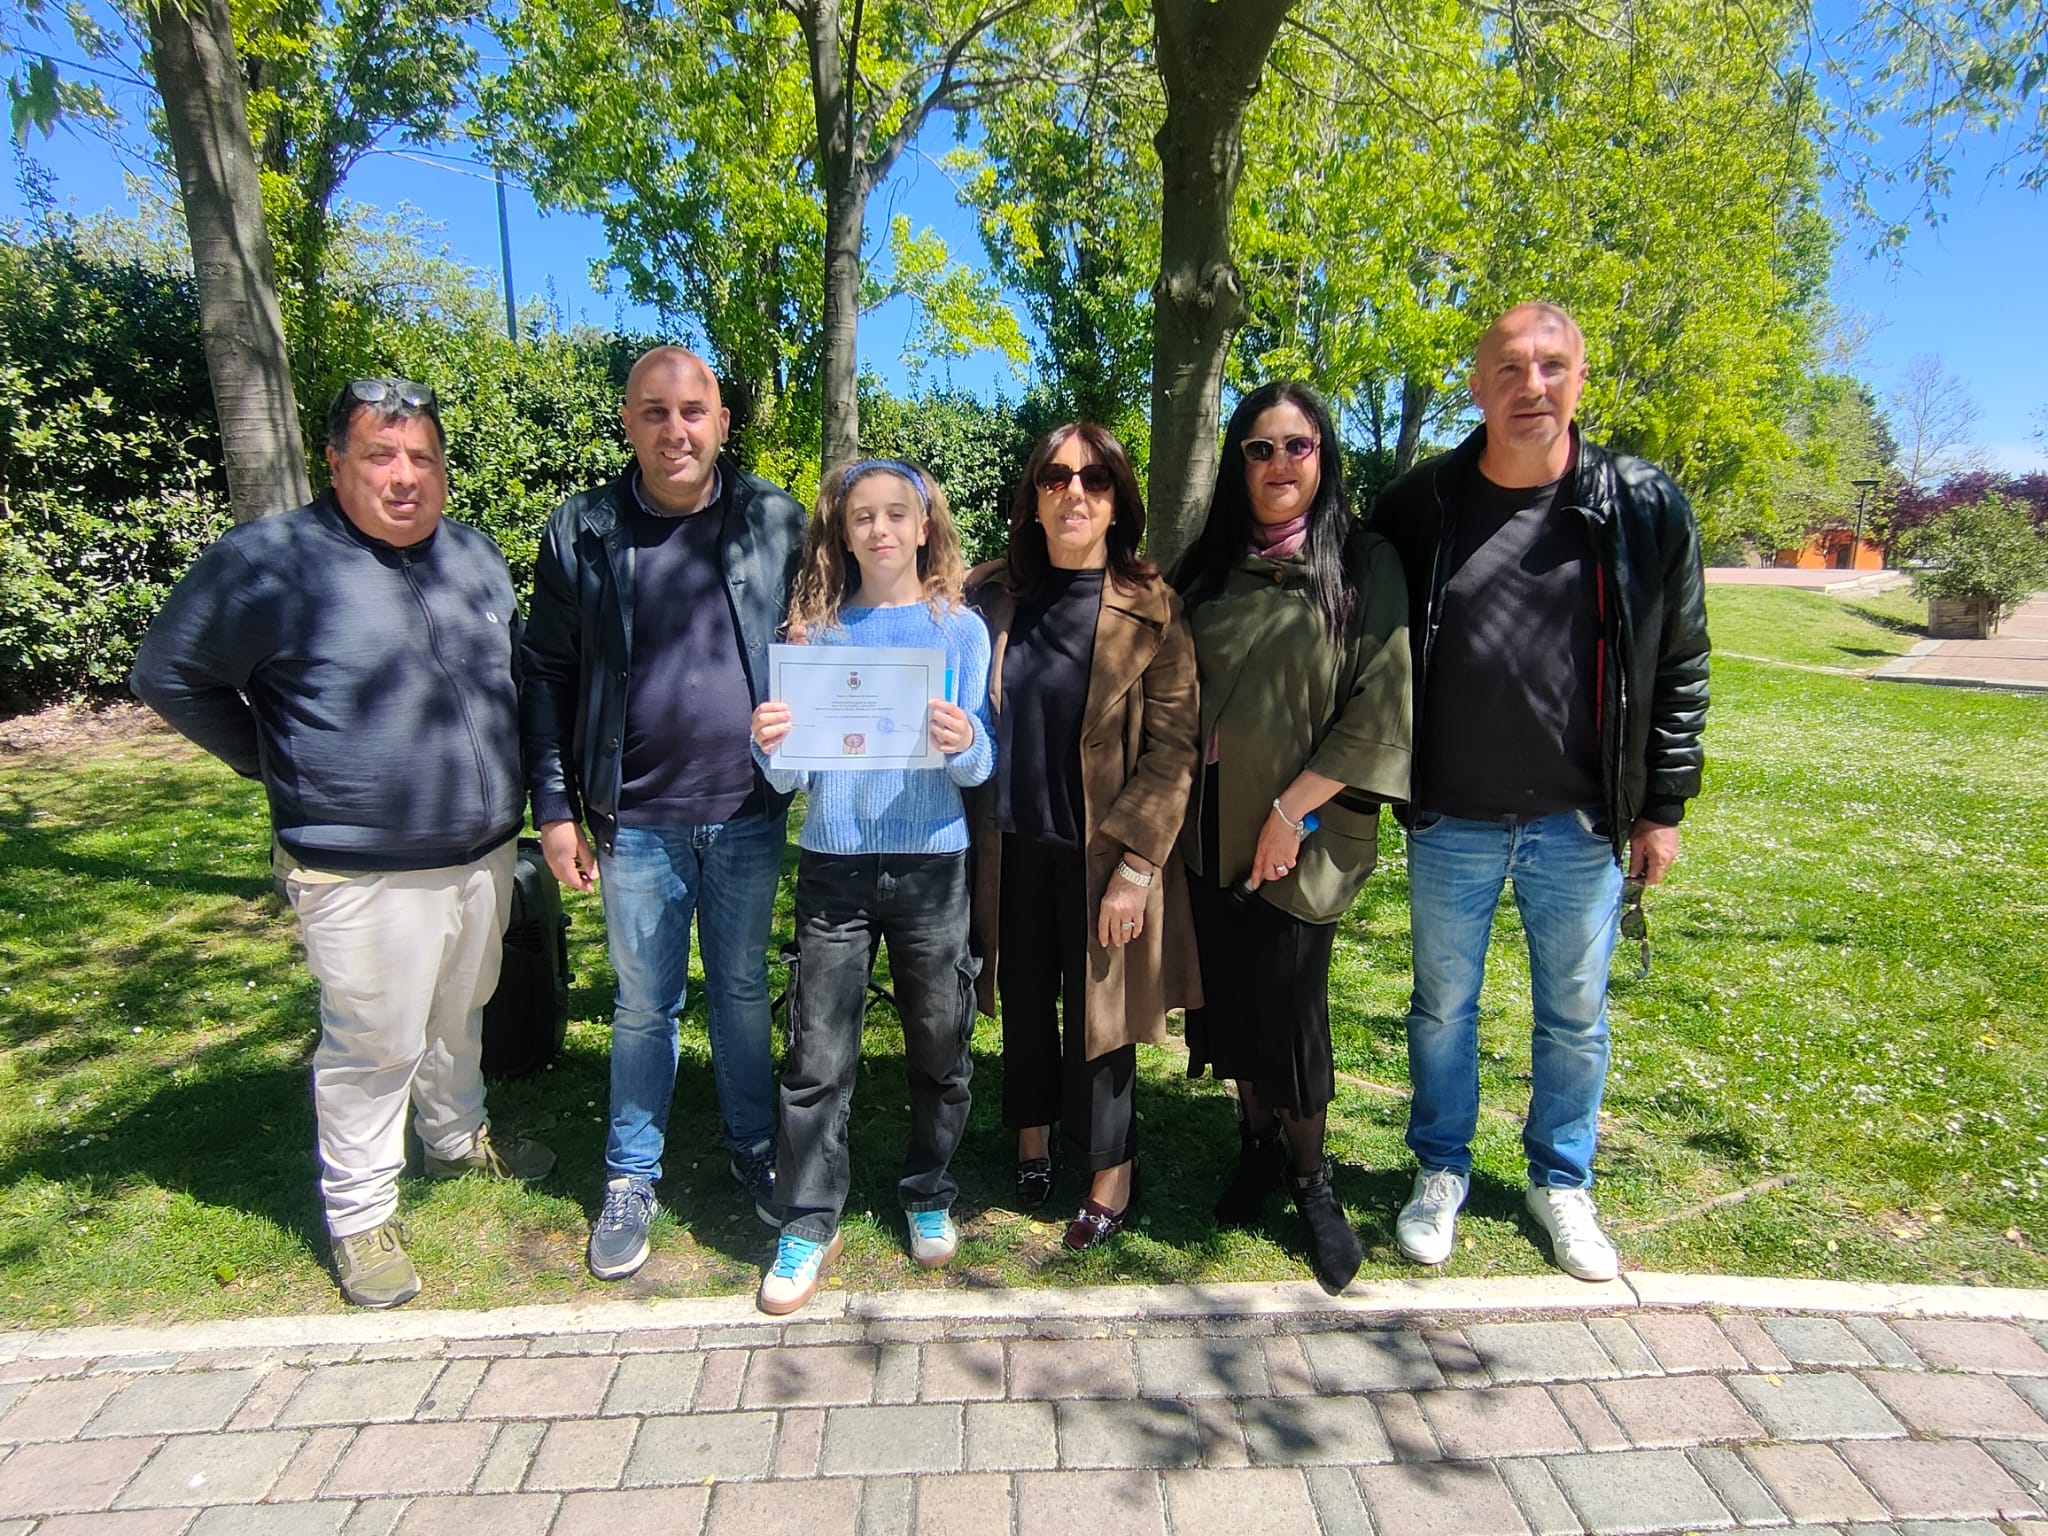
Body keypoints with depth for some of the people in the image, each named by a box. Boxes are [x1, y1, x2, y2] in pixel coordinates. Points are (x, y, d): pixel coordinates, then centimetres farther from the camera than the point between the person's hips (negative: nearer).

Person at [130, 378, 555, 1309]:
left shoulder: (476, 557, 7)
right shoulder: (271, 561, -13)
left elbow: (514, 669, 21)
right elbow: (167, 674, -4)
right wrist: (275, 764, -2)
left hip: (483, 852, 6)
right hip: (363, 873, -6)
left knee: (460, 1015, 23)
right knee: (373, 1046, 5)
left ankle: (459, 1139, 46)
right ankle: (359, 1216, 25)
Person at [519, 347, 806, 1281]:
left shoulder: (775, 522, -1)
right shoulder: (581, 533, -1)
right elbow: (545, 676, 3)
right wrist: (554, 806, -1)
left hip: (749, 815, 1)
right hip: (636, 820, 0)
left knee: (743, 988, 16)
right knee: (643, 1003, 12)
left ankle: (754, 1150, 35)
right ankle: (630, 1179, 30)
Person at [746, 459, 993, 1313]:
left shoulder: (960, 628, 4)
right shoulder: (817, 630, 7)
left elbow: (985, 765, 0)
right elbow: (792, 775, 5)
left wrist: (964, 745, -22)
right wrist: (770, 747, -16)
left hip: (931, 865, 0)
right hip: (834, 864, 1)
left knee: (939, 1047, 9)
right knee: (818, 1057, 2)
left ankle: (929, 1196, 31)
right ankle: (808, 1225, 17)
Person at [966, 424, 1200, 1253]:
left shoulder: (1152, 609, -9)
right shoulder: (989, 594, 0)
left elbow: (1172, 745, -11)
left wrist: (1135, 863, -15)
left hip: (1102, 853, -3)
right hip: (1009, 846, 3)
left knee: (1096, 1011, 7)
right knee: (1023, 998, 15)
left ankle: (1110, 1174, 25)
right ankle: (1032, 1133, 38)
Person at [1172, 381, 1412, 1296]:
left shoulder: (1364, 566, -4)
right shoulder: (1208, 570, 8)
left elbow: (1379, 708, -9)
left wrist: (1292, 808, -13)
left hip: (1304, 833, -4)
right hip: (1211, 826, 4)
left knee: (1287, 1005, 0)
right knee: (1231, 995, 11)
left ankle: (1310, 1178, 23)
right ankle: (1257, 1144, 33)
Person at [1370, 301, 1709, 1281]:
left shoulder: (1644, 508, -5)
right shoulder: (1419, 505, -4)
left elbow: (1679, 666, 1)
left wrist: (1663, 805, 1)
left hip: (1582, 826, 0)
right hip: (1449, 824, 0)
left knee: (1575, 1016, 15)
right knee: (1442, 1007, 15)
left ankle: (1562, 1183, 37)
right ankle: (1441, 1172, 35)